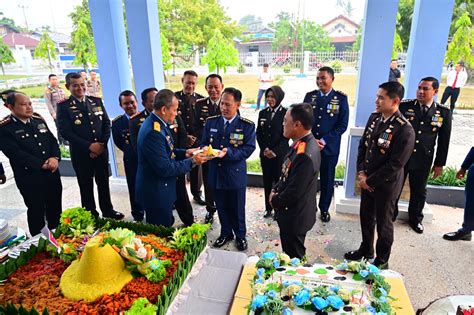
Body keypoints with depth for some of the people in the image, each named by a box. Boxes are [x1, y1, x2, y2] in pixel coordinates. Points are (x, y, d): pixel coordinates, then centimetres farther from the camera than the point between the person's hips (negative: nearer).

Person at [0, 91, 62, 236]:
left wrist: (55, 158, -12)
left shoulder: (38, 120, 9)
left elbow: (53, 140, 7)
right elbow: (15, 153, -17)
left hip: (52, 173, 6)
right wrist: (42, 164, -19)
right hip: (29, 177, -5)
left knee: (55, 207, 16)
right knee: (36, 210, 8)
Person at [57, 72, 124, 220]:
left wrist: (102, 144, -7)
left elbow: (107, 123, 5)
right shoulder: (63, 106, -5)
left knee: (104, 182, 15)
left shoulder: (96, 101, 6)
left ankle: (108, 210, 31)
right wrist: (89, 146, -16)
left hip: (101, 150, 3)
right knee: (86, 186, 9)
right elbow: (65, 131, -12)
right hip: (81, 153, -3)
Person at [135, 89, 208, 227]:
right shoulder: (153, 132, -28)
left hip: (160, 189, 10)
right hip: (156, 194, -10)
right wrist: (192, 161, -18)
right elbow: (165, 168, -26)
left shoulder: (157, 123, 2)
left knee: (167, 224, 24)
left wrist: (184, 153, 2)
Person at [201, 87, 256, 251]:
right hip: (216, 173, 3)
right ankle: (226, 233, 41)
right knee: (222, 207, 19)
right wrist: (206, 149, -18)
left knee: (237, 208, 13)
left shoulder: (247, 125, -10)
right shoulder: (211, 122, 2)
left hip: (236, 174, -3)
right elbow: (204, 143, 6)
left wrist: (228, 153, -29)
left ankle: (240, 236, 37)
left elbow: (248, 148, -14)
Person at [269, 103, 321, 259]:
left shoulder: (305, 155, -32)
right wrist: (275, 190, 0)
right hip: (291, 212, 9)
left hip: (295, 216, -9)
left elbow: (295, 191, -28)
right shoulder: (302, 143, -1)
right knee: (290, 254, 27)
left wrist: (275, 201, -11)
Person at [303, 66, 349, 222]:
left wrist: (324, 140, -15)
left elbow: (343, 125, -7)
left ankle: (324, 209, 31)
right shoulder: (310, 96, 3)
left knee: (327, 180, 12)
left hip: (330, 147, -1)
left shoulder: (341, 98, -4)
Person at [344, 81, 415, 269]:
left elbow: (395, 165, -22)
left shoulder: (404, 129, -23)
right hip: (367, 179, 6)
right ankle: (366, 250, 45)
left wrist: (370, 180, -15)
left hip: (386, 184, -6)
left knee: (383, 223, 12)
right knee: (366, 217, 22)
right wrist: (361, 172, -3)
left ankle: (382, 261, 35)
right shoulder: (374, 118, -1)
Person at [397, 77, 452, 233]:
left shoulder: (444, 113, -2)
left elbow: (444, 141, 3)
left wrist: (439, 163, 3)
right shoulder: (404, 106, -8)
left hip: (423, 160, 1)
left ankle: (415, 219, 37)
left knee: (419, 191, 16)